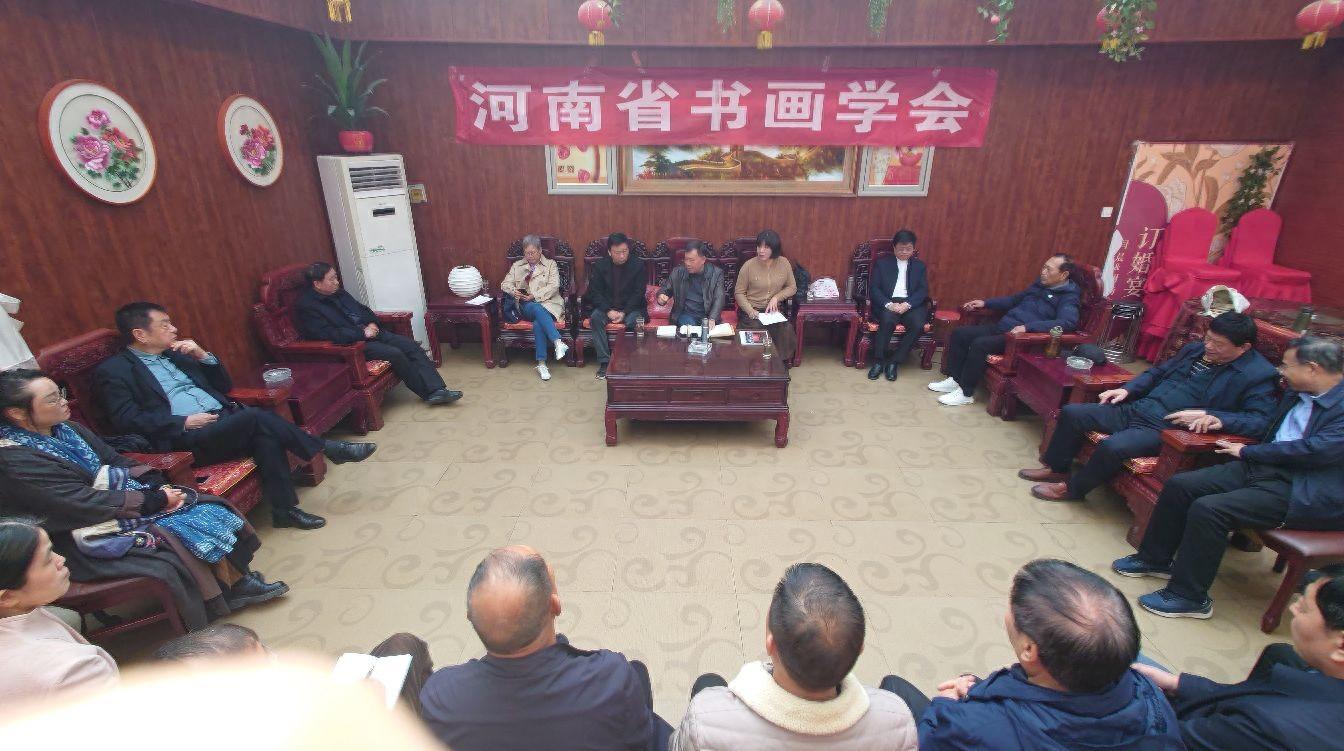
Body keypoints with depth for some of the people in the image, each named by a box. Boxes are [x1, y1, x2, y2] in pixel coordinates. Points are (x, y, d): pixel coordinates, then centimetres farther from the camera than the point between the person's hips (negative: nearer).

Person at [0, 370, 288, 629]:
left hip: (129, 497, 8)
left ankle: (238, 579, 2)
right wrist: (155, 501, -20)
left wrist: (158, 484, -7)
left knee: (210, 511, -9)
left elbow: (116, 461, 10)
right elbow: (84, 503, -23)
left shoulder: (66, 429, 6)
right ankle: (233, 588, -1)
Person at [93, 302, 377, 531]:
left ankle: (284, 508, -23)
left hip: (225, 420, 6)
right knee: (255, 417, -29)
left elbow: (224, 385, 21)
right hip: (185, 439, -6)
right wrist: (184, 422, -16)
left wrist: (203, 356, 5)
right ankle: (328, 449, -18)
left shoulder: (173, 354, 22)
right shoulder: (112, 371, 4)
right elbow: (126, 419, -8)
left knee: (265, 435, -27)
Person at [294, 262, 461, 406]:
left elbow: (362, 308, 23)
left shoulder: (338, 292, 13)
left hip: (369, 332, 8)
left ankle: (437, 390, -18)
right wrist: (362, 333, -19)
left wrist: (372, 324, 2)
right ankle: (427, 393, -11)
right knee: (394, 354, -27)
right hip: (351, 344, -8)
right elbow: (329, 335, -22)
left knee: (412, 346, -10)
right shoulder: (306, 306, -11)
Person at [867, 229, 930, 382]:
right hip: (887, 302, -2)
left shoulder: (920, 266, 17)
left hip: (911, 304, 2)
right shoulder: (882, 263, 11)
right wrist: (889, 304, -17)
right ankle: (878, 362, -21)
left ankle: (894, 361, -17)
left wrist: (907, 304, -15)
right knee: (888, 320, -35)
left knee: (918, 325, -29)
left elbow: (923, 290, 6)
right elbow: (873, 288, 1)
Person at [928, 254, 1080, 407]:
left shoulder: (1068, 297, -7)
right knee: (960, 333, -5)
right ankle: (954, 379, 1)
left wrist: (1027, 327, -34)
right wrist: (985, 303, 17)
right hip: (1000, 326, 9)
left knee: (980, 344, -30)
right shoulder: (1040, 284, 17)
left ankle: (966, 393, -19)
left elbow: (1069, 322, -25)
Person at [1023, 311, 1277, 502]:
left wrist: (1213, 416, -26)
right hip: (1136, 409, 7)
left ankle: (1073, 488, -7)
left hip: (1166, 430, -7)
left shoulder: (1259, 375, -6)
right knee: (1072, 413, -3)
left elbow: (1260, 420, -13)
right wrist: (1128, 389, 7)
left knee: (1112, 447, -33)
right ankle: (1057, 468, 14)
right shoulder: (1195, 349, 13)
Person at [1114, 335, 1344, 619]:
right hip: (1261, 467, 8)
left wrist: (1247, 451, -11)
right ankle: (1155, 558, 11)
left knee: (1208, 509, -25)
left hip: (1302, 492, -8)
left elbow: (1316, 449, -21)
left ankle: (1189, 597, -11)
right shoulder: (1295, 393, 14)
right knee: (1178, 485, -6)